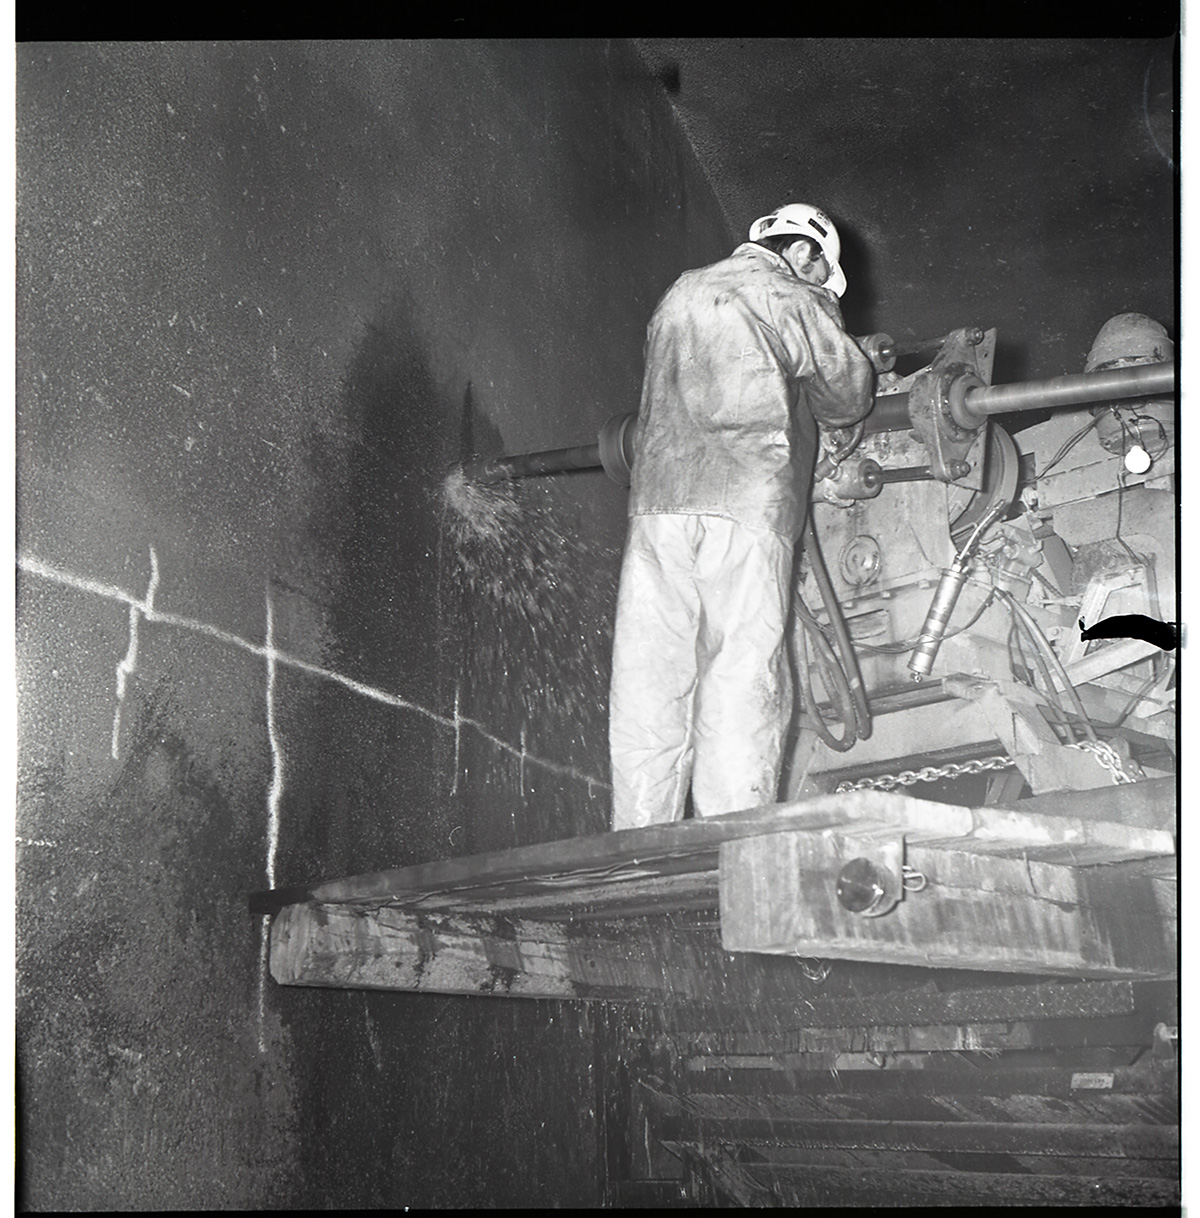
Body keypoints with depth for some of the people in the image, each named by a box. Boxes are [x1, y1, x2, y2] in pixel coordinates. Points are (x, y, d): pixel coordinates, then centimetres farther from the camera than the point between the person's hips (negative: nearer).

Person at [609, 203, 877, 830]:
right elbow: (851, 398, 13)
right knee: (741, 689, -3)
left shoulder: (677, 295, 24)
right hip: (743, 508, -5)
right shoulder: (792, 300, 8)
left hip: (655, 501, 5)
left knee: (647, 693, 3)